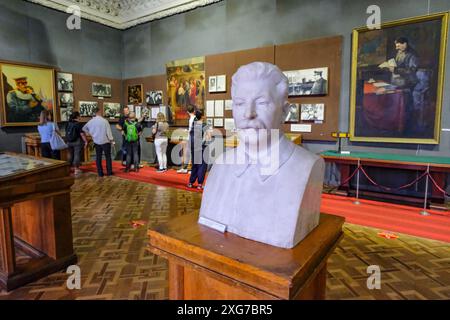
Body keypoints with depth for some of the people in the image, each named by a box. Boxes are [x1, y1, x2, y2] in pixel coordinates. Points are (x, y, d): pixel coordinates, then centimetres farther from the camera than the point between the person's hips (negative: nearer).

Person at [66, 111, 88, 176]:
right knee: (77, 154, -1)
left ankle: (71, 167, 26)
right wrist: (86, 141, -11)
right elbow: (82, 134, -17)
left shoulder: (68, 124, 6)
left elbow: (66, 133, 13)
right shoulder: (79, 124, -13)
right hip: (77, 141, -6)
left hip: (69, 142, 6)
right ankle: (76, 169, 1)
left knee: (71, 154, 16)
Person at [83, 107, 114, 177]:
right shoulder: (104, 121, -16)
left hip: (96, 142, 4)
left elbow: (84, 128, 13)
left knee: (98, 157, 10)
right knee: (108, 157, 7)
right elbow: (108, 131, -13)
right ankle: (109, 172, 9)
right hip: (105, 141, -4)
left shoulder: (91, 121, -1)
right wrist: (111, 140, -3)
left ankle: (100, 173, 12)